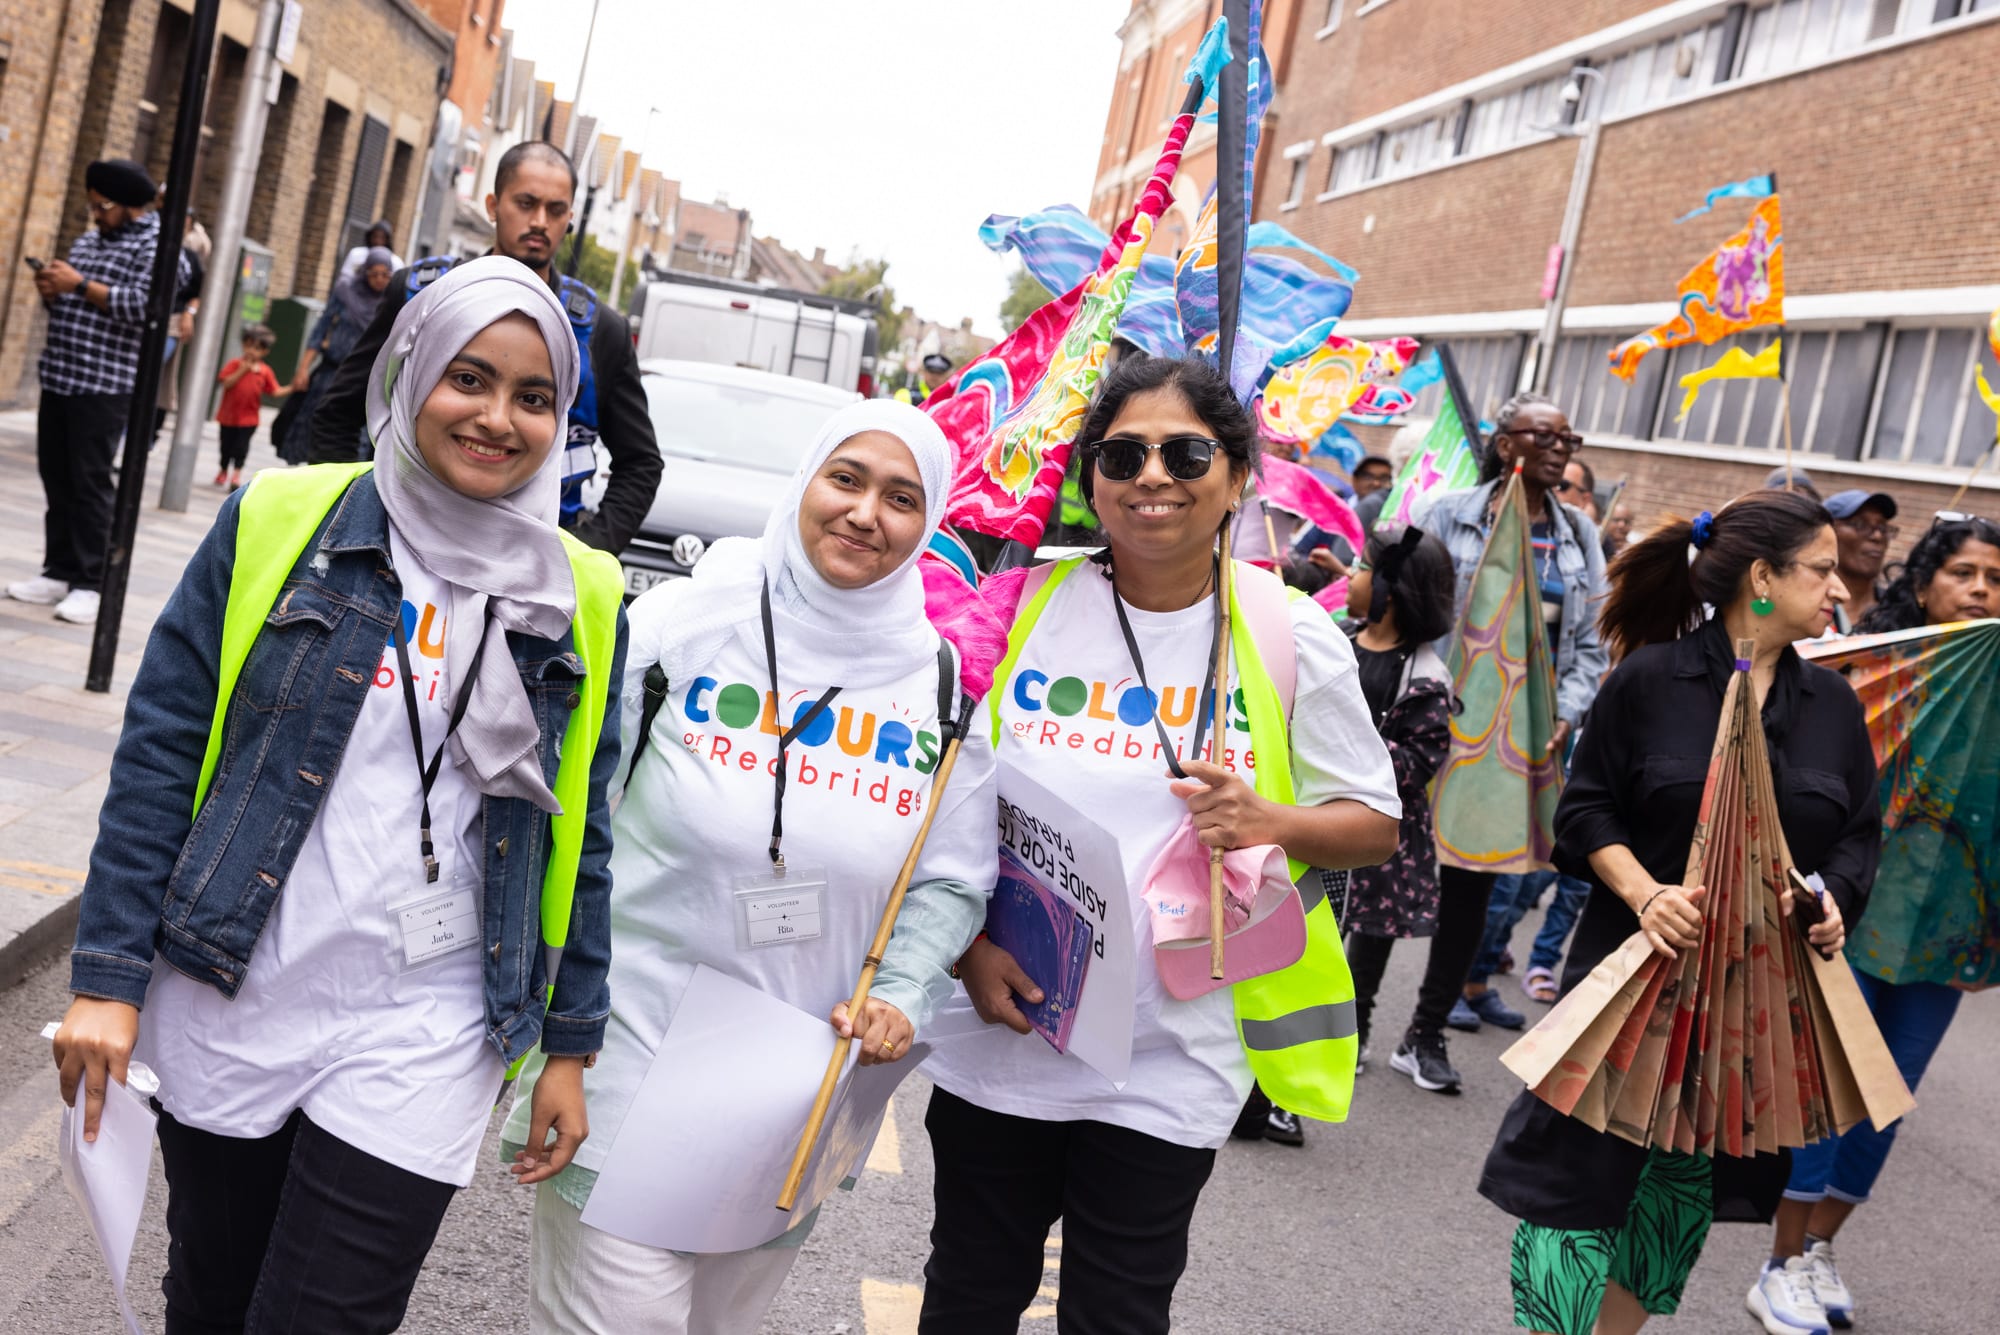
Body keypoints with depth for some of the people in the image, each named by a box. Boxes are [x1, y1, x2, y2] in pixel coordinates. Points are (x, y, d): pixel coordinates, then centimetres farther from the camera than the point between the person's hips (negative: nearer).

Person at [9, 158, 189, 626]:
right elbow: (65, 302, 25)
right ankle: (58, 573, 17)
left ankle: (89, 584, -1)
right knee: (56, 478, 9)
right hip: (58, 375, 8)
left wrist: (80, 285, -16)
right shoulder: (89, 240, 19)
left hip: (105, 384, -8)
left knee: (89, 483, -6)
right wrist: (50, 290, 3)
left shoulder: (158, 244, -6)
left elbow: (144, 306, -19)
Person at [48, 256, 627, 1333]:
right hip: (229, 1003, 1)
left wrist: (570, 1042, 5)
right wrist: (107, 977, -6)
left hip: (421, 1034, 0)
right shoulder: (278, 524, -4)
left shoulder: (579, 600, 0)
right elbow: (159, 751, -2)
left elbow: (581, 835, 4)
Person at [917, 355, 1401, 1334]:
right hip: (1001, 1031, 1)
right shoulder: (1026, 607, -4)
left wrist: (1270, 822, -18)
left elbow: (1375, 824, 2)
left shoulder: (1293, 637, -4)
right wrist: (969, 946, -10)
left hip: (1170, 1063, -1)